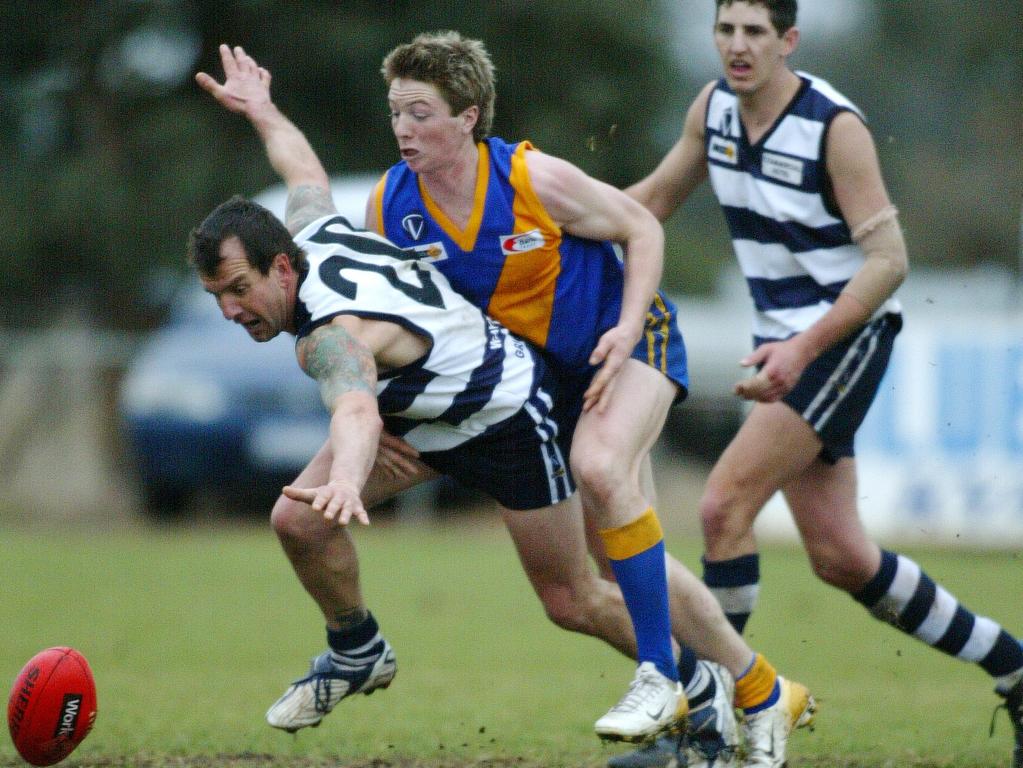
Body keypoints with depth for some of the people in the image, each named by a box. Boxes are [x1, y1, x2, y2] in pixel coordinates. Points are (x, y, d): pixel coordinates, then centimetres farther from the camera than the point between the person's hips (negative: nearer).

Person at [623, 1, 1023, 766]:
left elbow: (888, 259, -21)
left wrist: (804, 349, -30)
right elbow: (656, 198, 17)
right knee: (841, 558, 7)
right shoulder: (714, 106, 3)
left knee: (725, 505, -18)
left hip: (846, 338, -8)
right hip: (785, 346, 8)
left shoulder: (834, 127, -18)